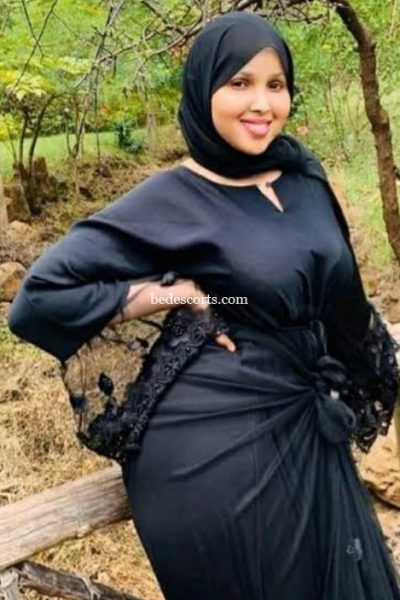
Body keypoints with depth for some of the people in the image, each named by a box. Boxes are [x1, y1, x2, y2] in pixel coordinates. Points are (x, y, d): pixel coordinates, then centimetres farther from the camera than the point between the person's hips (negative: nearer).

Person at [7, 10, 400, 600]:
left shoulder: (302, 174, 3)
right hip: (216, 445, -6)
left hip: (306, 430, 6)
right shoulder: (170, 201, -14)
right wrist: (176, 294, -17)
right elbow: (41, 297, -16)